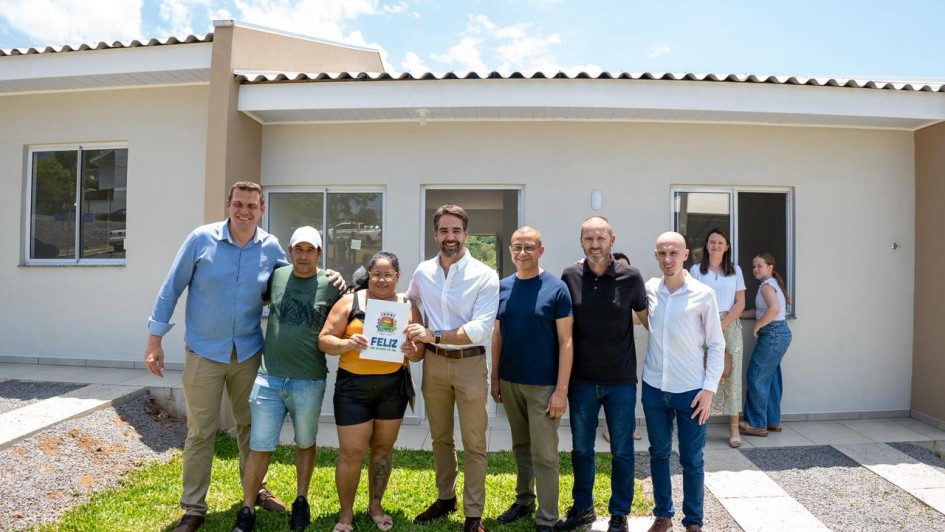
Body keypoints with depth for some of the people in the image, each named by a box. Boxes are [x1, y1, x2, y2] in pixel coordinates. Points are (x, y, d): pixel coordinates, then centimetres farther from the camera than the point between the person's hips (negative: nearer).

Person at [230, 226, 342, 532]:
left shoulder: (331, 285, -4)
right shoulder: (276, 276, 3)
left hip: (309, 382, -1)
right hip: (269, 378, 2)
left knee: (305, 443, 16)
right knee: (259, 447, 6)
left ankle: (301, 502, 35)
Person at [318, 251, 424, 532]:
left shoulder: (408, 306, 3)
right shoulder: (349, 302, -3)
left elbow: (420, 351, 4)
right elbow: (324, 340, -6)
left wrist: (412, 351, -19)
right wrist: (346, 343, -25)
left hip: (393, 387, 2)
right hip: (353, 386, -2)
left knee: (383, 448, 15)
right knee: (351, 452, 2)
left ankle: (375, 505, 34)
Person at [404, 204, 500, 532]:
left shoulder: (485, 276, -12)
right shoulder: (423, 272, 2)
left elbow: (480, 329, -20)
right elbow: (408, 303, 21)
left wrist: (433, 335, -20)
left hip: (469, 363, -4)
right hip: (434, 362, 4)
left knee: (473, 444, 7)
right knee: (440, 437, 19)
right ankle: (445, 498, 38)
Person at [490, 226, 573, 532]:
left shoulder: (556, 289, -10)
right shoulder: (502, 288, 3)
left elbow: (565, 342, -10)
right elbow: (497, 335, 9)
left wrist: (561, 390, -13)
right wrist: (495, 378, 7)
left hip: (543, 385, -4)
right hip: (509, 382, 4)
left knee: (544, 454, 4)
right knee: (520, 446, 19)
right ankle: (523, 500, 37)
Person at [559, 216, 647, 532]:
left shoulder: (630, 277, -8)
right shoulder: (570, 277, -4)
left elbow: (645, 316, 9)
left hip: (621, 380, -1)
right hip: (581, 380, 1)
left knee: (622, 451, 13)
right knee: (581, 449, 16)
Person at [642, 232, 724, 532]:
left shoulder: (703, 295, -8)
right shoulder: (649, 289, -1)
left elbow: (716, 345, -3)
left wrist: (709, 388, -9)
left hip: (690, 390, -3)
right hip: (653, 387, 3)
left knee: (692, 460, 8)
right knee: (658, 454, 15)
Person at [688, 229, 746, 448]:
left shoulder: (735, 270, 10)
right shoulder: (696, 270, 6)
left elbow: (740, 302, 4)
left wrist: (722, 325, -8)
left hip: (730, 327, 1)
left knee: (730, 375, -1)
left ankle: (734, 428, 4)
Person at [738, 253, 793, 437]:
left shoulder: (766, 285, -14)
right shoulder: (772, 283, 16)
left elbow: (774, 309, -31)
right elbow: (761, 311, 18)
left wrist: (756, 326, -20)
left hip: (772, 334, -10)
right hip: (780, 334, 10)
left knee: (756, 377, -3)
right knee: (770, 377, 16)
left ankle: (757, 424, 3)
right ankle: (772, 421, 24)